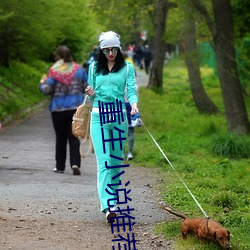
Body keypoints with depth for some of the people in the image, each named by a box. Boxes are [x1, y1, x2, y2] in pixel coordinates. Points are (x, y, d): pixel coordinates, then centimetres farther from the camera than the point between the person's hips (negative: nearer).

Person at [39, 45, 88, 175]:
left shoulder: (54, 71, -9)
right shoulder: (78, 69, 2)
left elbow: (47, 90, -11)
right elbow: (87, 87, 6)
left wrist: (42, 83, 9)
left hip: (58, 109, -2)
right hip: (76, 108, 2)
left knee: (60, 138, 10)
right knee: (74, 137, 3)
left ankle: (60, 166, 16)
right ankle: (75, 163, -14)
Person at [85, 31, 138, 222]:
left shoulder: (127, 68, 6)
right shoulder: (94, 68, 11)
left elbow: (131, 89, -3)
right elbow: (92, 93, 17)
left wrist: (134, 104, -23)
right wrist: (91, 94, -7)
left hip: (119, 115, 0)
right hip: (99, 115, 0)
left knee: (117, 159, 6)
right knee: (104, 160, -12)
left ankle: (113, 198, 21)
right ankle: (108, 205, -22)